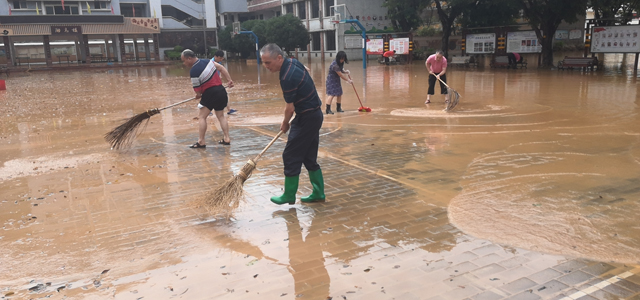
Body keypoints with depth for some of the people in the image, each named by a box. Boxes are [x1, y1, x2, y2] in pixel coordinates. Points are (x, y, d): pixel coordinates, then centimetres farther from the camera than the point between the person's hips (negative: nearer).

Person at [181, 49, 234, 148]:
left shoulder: (193, 72, -15)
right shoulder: (206, 61, 4)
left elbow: (198, 92, -10)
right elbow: (221, 68, 9)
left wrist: (198, 96, 12)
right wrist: (229, 80, 12)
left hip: (210, 93, -8)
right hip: (221, 91, 8)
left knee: (202, 117, 0)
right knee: (221, 116, 16)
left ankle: (201, 141, -2)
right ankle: (226, 139, 16)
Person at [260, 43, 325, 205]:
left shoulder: (287, 78, -24)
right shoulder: (293, 62, 4)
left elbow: (290, 108, -18)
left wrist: (285, 124, 3)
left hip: (307, 118, -10)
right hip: (315, 114, 10)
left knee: (291, 156, 0)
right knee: (309, 157, 15)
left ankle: (289, 196, 10)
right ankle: (318, 193, 21)